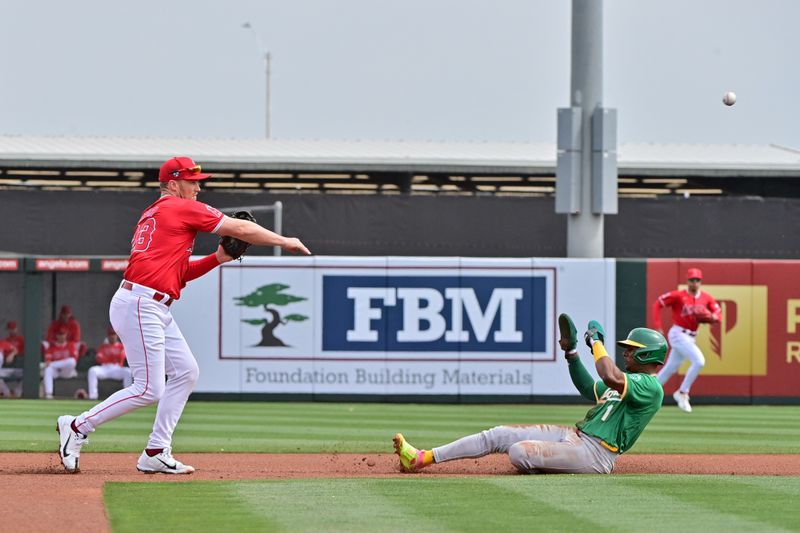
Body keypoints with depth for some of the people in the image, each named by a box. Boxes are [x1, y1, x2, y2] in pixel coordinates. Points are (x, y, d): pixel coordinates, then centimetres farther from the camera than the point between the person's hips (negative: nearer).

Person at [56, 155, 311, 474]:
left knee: (186, 372, 10)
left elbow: (174, 273, 23)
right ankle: (78, 427, -1)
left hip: (156, 310, 10)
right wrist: (284, 242, 9)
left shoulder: (152, 215, 23)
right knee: (149, 390, -9)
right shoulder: (183, 208, -4)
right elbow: (239, 228, -1)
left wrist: (217, 259, 15)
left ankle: (156, 454, 9)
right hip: (139, 305, -10)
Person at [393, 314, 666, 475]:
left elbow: (611, 378, -33)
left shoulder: (651, 387, -14)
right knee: (498, 435, 3)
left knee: (518, 451, -28)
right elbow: (590, 390, 32)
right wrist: (571, 353, 19)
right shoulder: (631, 380, 20)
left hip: (595, 453, -10)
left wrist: (597, 342, -17)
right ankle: (422, 458, 2)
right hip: (575, 435, 10)